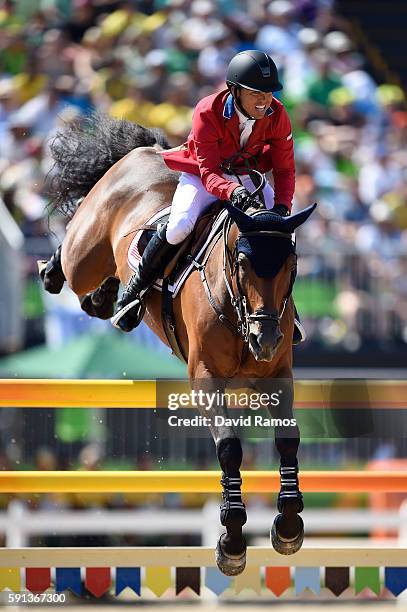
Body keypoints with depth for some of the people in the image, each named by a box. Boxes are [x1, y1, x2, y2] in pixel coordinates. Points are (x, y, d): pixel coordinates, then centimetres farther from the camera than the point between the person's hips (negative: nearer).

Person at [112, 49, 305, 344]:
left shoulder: (276, 115, -20)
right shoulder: (208, 113, -30)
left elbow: (285, 169, -13)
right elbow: (209, 173, -31)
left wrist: (282, 206, -32)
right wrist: (232, 192, -52)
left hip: (248, 178, 4)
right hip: (202, 175, -4)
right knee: (180, 226, -29)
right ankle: (136, 290, -7)